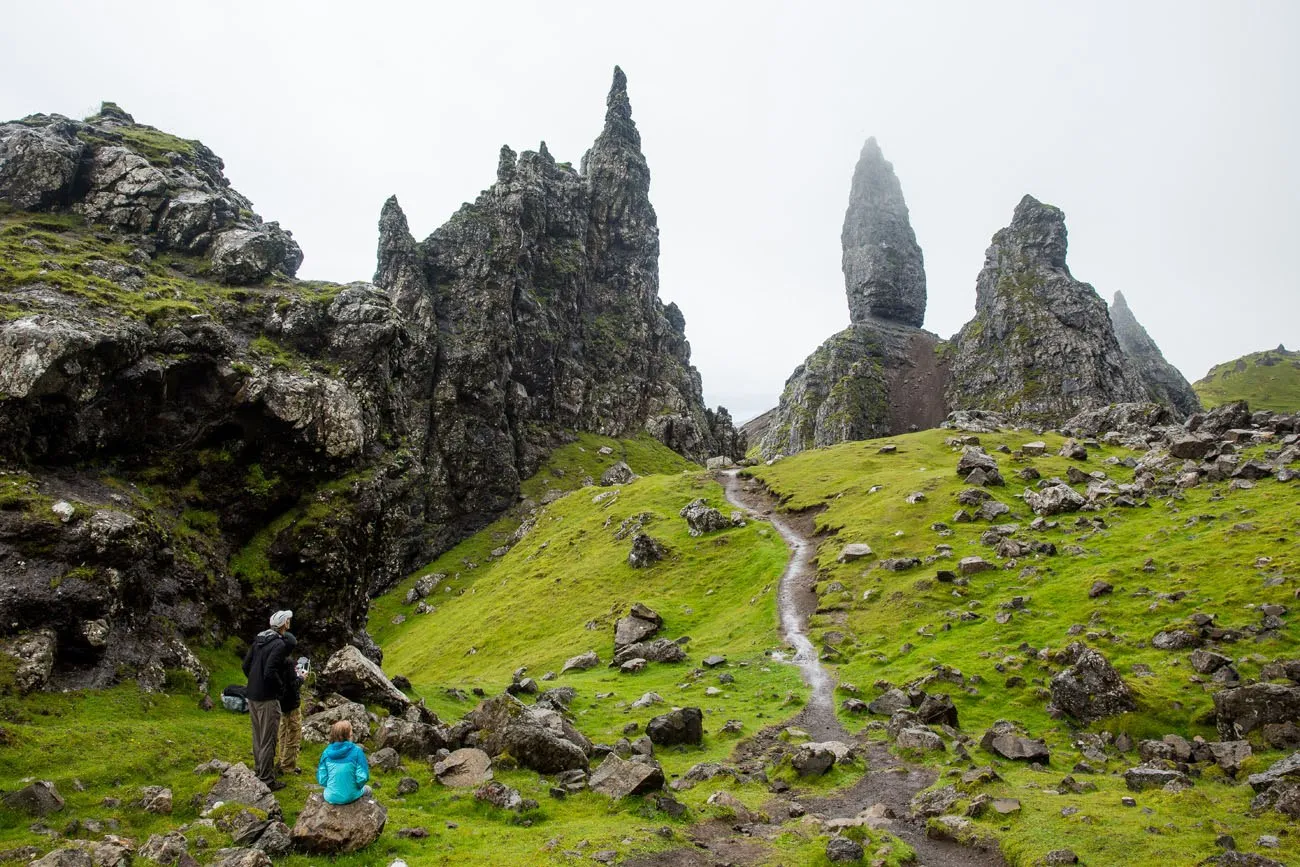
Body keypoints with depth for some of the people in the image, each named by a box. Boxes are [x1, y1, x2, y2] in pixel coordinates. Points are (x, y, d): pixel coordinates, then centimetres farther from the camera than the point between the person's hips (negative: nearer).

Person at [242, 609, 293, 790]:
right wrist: (281, 688, -11)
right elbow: (270, 672, -26)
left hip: (252, 695, 9)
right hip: (267, 699, -9)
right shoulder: (279, 645, -19)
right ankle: (267, 780, 7)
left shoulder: (259, 639, 8)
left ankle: (259, 770, 35)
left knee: (258, 736, 21)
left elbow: (246, 665, 12)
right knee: (268, 740, 1)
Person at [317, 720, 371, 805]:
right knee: (367, 789, 31)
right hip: (350, 797, -3)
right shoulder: (357, 751, -16)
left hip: (330, 798, 3)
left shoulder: (327, 752, -7)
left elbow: (322, 780, -3)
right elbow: (362, 778, -15)